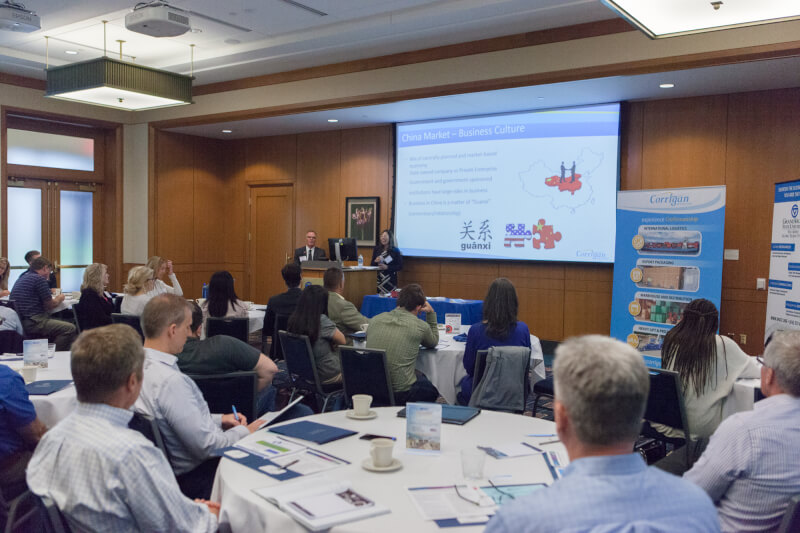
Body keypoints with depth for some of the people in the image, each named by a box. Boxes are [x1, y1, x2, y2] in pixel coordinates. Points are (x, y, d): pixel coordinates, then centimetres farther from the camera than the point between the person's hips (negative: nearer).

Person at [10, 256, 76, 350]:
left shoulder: (21, 278, 21)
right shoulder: (39, 279, -7)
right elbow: (50, 305, -4)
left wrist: (55, 299, 27)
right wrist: (59, 299, 17)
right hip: (33, 323, -10)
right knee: (69, 328, -17)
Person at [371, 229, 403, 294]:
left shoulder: (395, 251, -2)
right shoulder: (377, 249, 9)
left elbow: (400, 267, -5)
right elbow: (372, 264, 16)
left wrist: (387, 267, -14)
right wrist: (375, 261, -5)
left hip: (390, 280, -3)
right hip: (379, 279, 3)